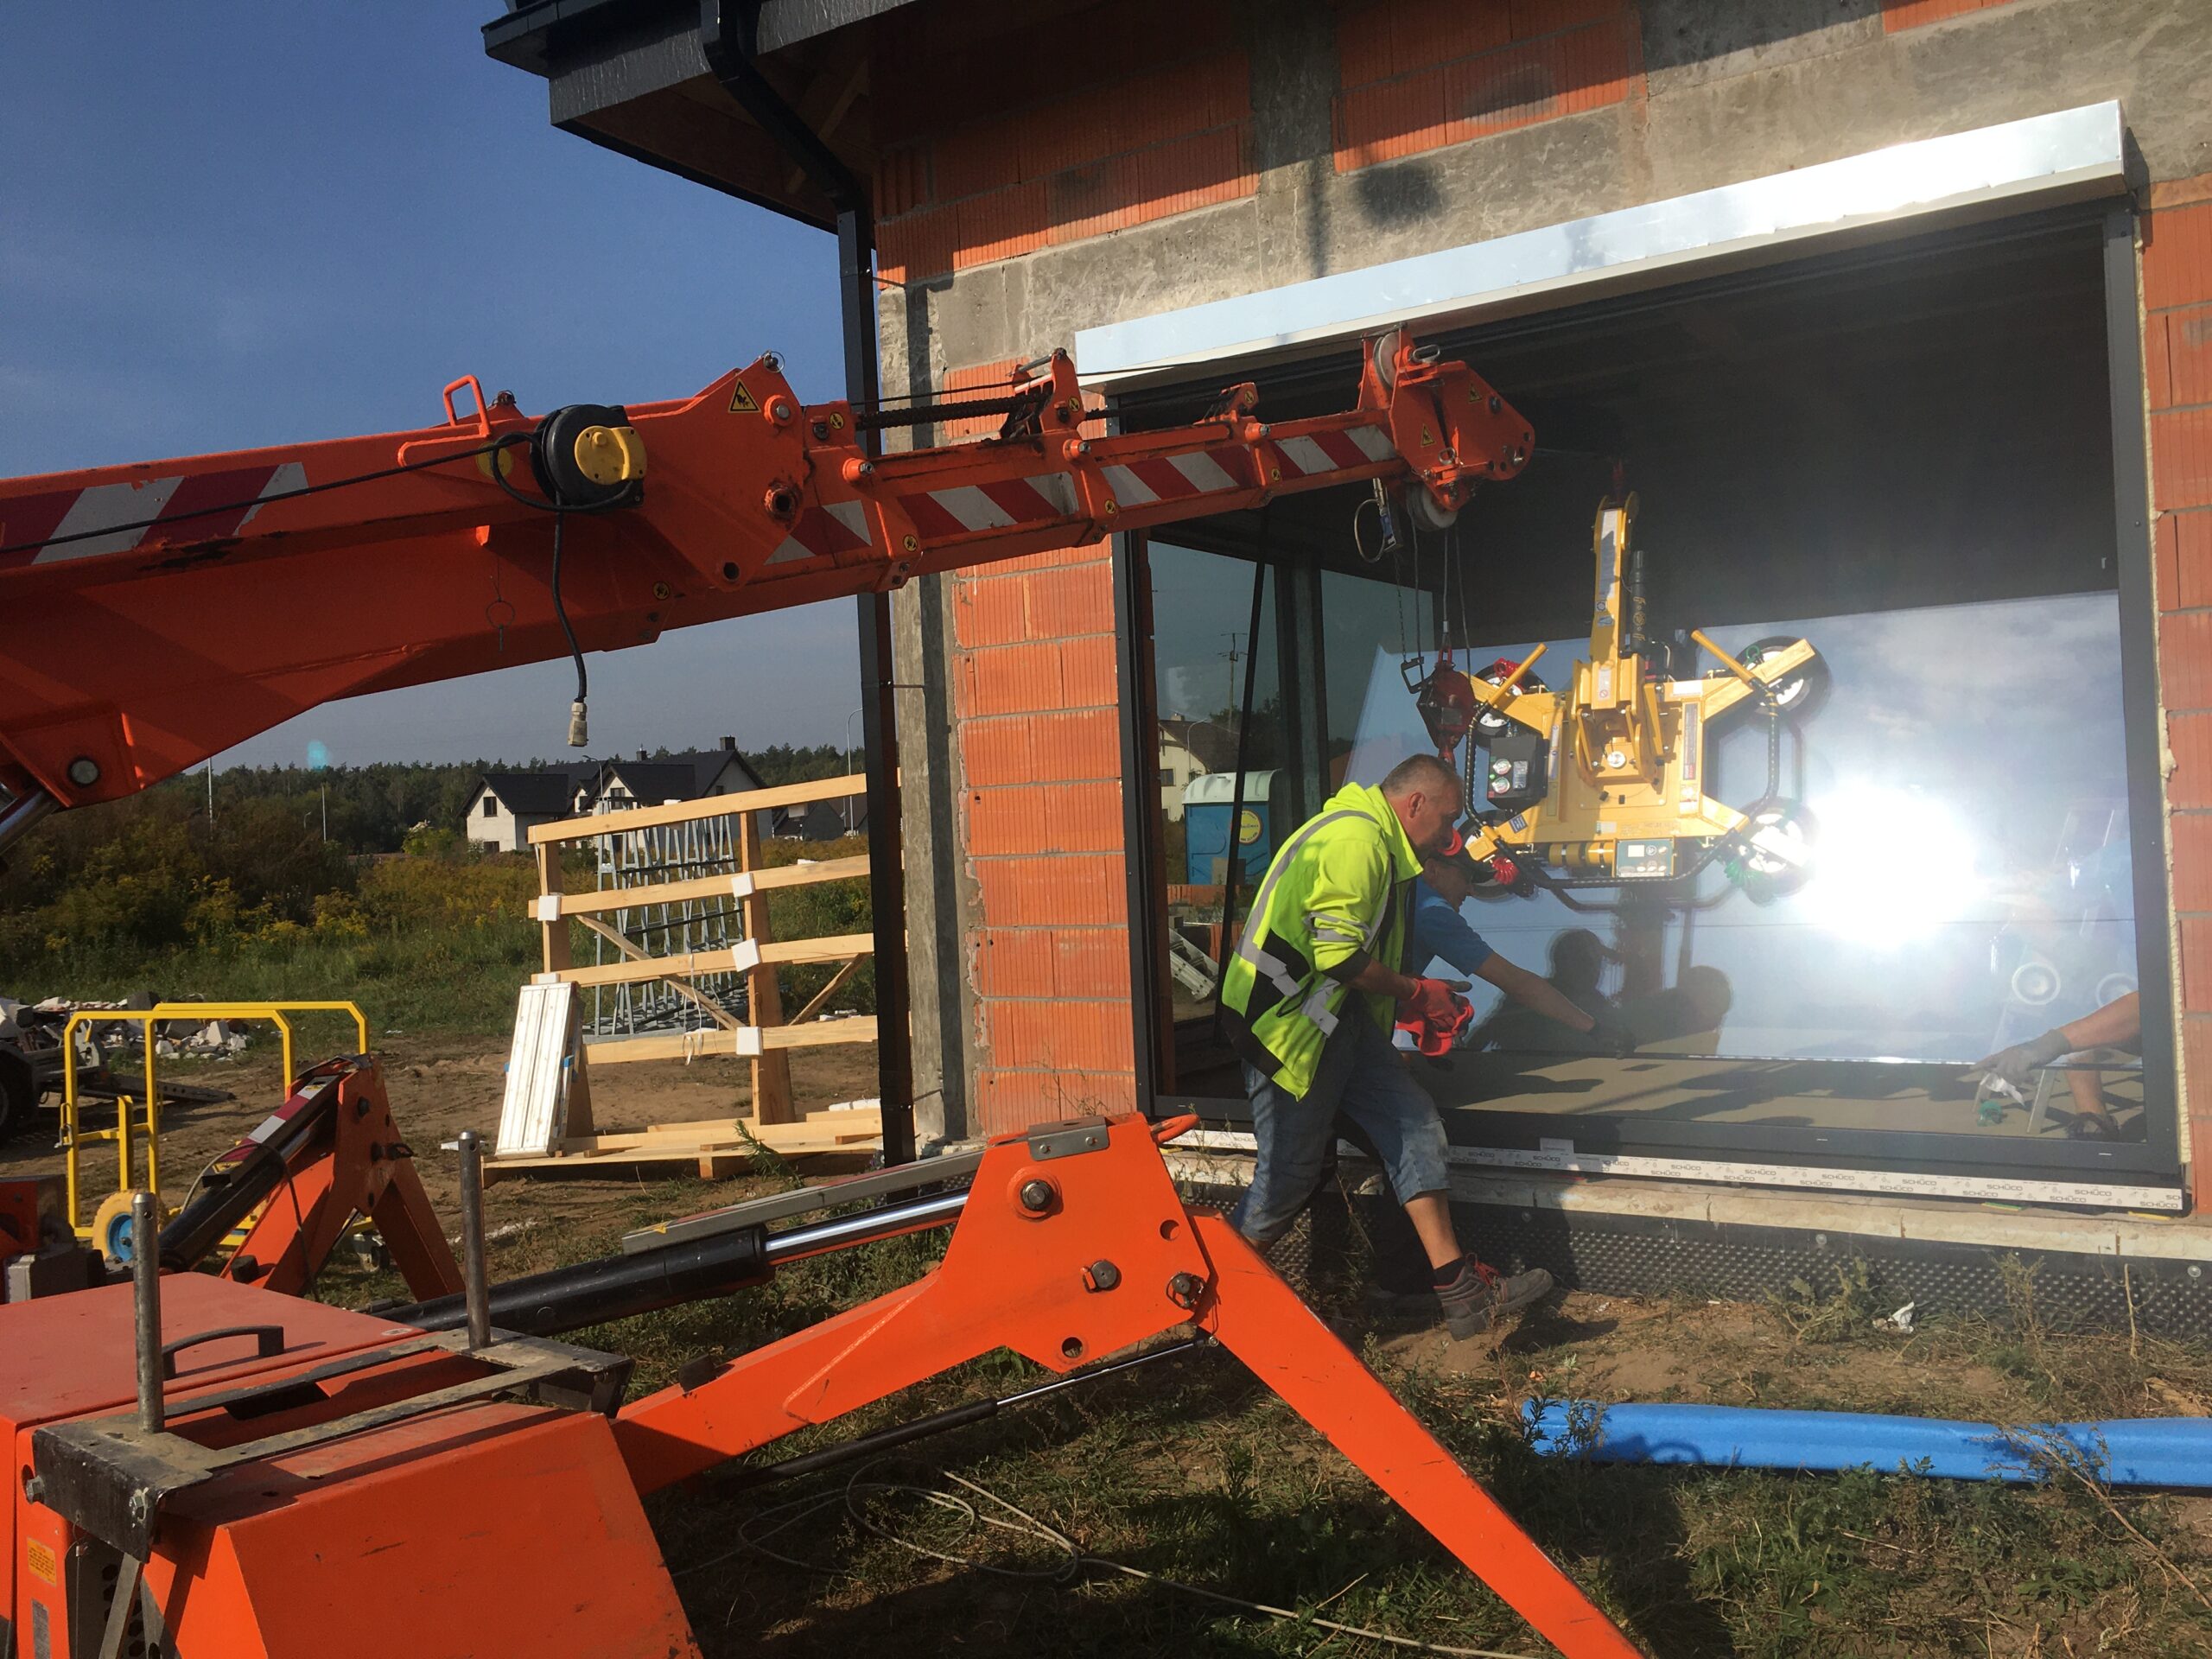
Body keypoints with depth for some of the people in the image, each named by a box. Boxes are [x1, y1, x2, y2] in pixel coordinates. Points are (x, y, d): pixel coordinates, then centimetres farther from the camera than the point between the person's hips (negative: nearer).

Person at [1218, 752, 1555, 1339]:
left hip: (1339, 1017, 11)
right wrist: (1416, 993, -11)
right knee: (1290, 1171, -3)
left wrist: (1418, 1007, 13)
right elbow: (1338, 954, -25)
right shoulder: (1355, 839, -17)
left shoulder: (1379, 844, 19)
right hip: (1287, 1022, -10)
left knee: (1415, 1125, 2)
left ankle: (1462, 1292, 2)